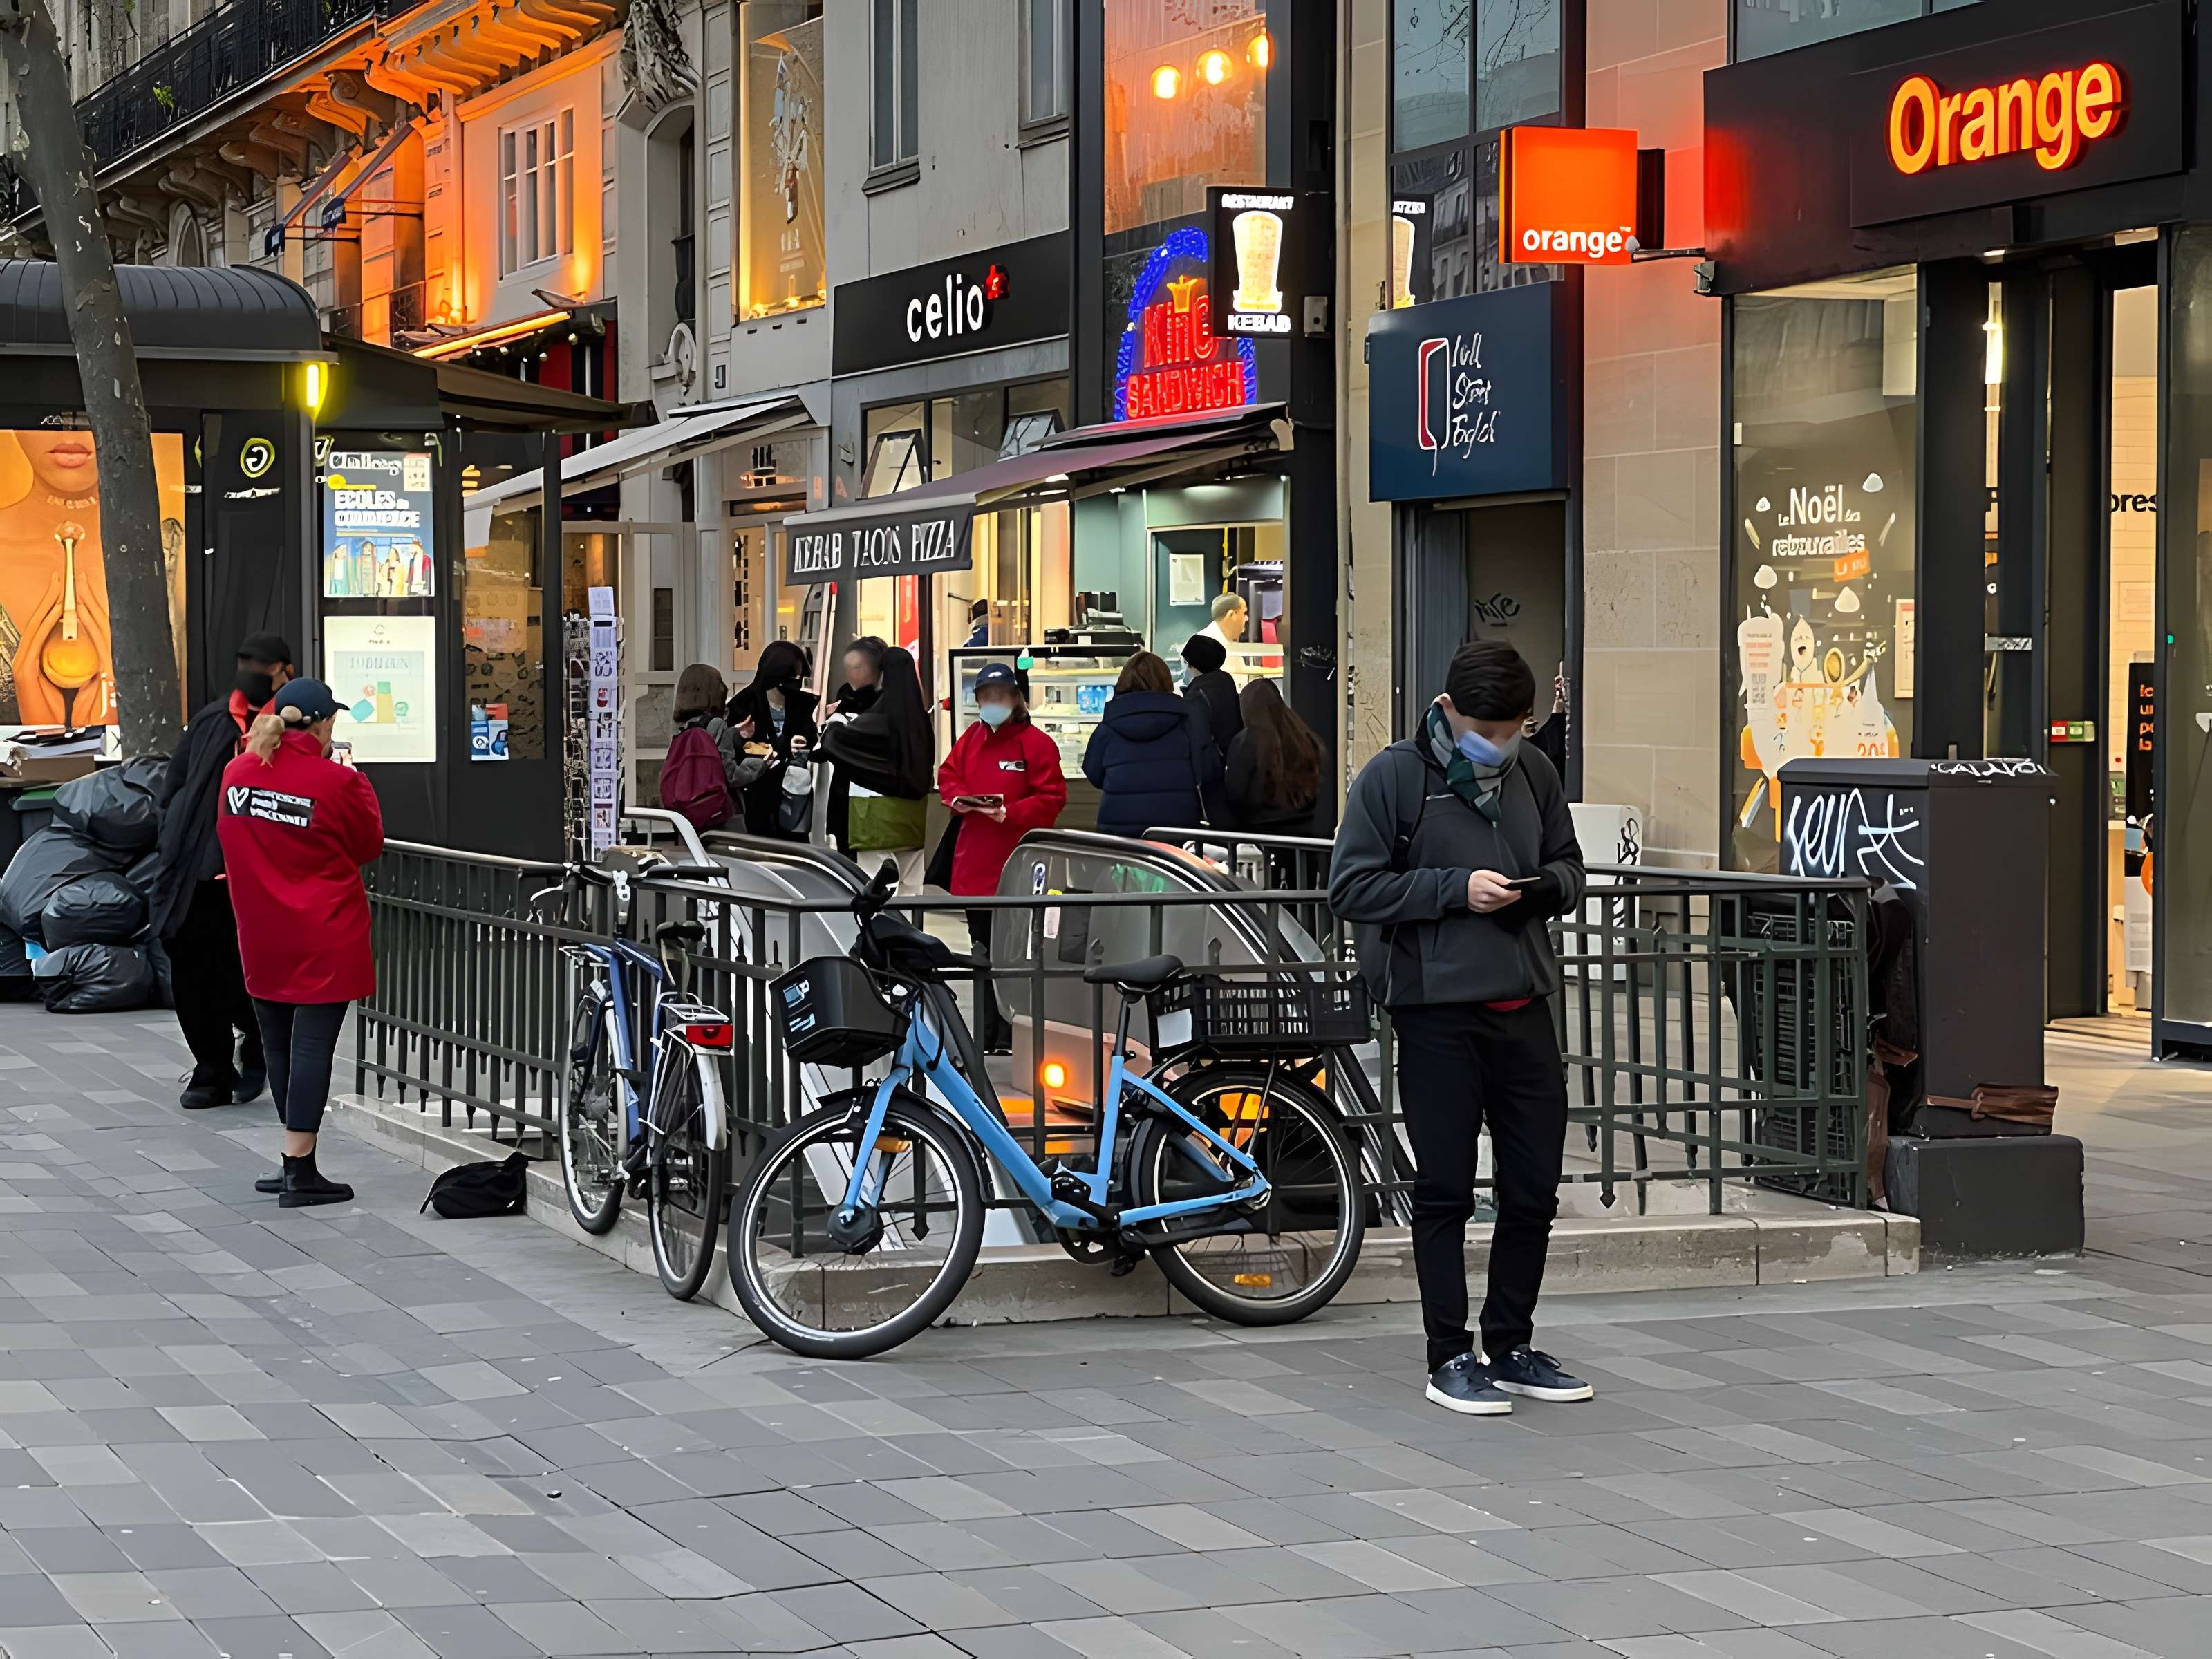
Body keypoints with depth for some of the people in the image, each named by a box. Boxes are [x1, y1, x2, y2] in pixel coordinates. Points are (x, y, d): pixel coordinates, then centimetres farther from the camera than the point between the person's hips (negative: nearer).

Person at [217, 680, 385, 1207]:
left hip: (262, 937, 5)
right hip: (324, 938, -5)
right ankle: (299, 1171, -7)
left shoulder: (238, 773, 1)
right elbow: (369, 845, -1)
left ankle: (297, 1161, 21)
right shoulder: (339, 782, -14)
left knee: (278, 1046, 14)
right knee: (312, 1045, -5)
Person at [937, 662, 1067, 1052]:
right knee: (983, 951, 13)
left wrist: (1009, 814, -22)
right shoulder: (971, 739, 11)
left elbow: (1051, 798, -11)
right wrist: (957, 798, -3)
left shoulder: (1036, 744, -8)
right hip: (975, 864, 7)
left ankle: (1009, 1037, 2)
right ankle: (985, 1037, 21)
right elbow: (948, 774, 18)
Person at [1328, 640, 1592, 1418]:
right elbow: (1351, 887, -8)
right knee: (1446, 1192, 1)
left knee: (1534, 1189, 9)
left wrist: (1545, 884, -4)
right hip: (1437, 1013, -5)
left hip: (1523, 1009, 5)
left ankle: (1511, 1348, 23)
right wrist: (1455, 888, -16)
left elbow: (1570, 866, 20)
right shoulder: (1392, 777, -6)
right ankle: (1450, 1358, 10)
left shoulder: (1533, 772, 9)